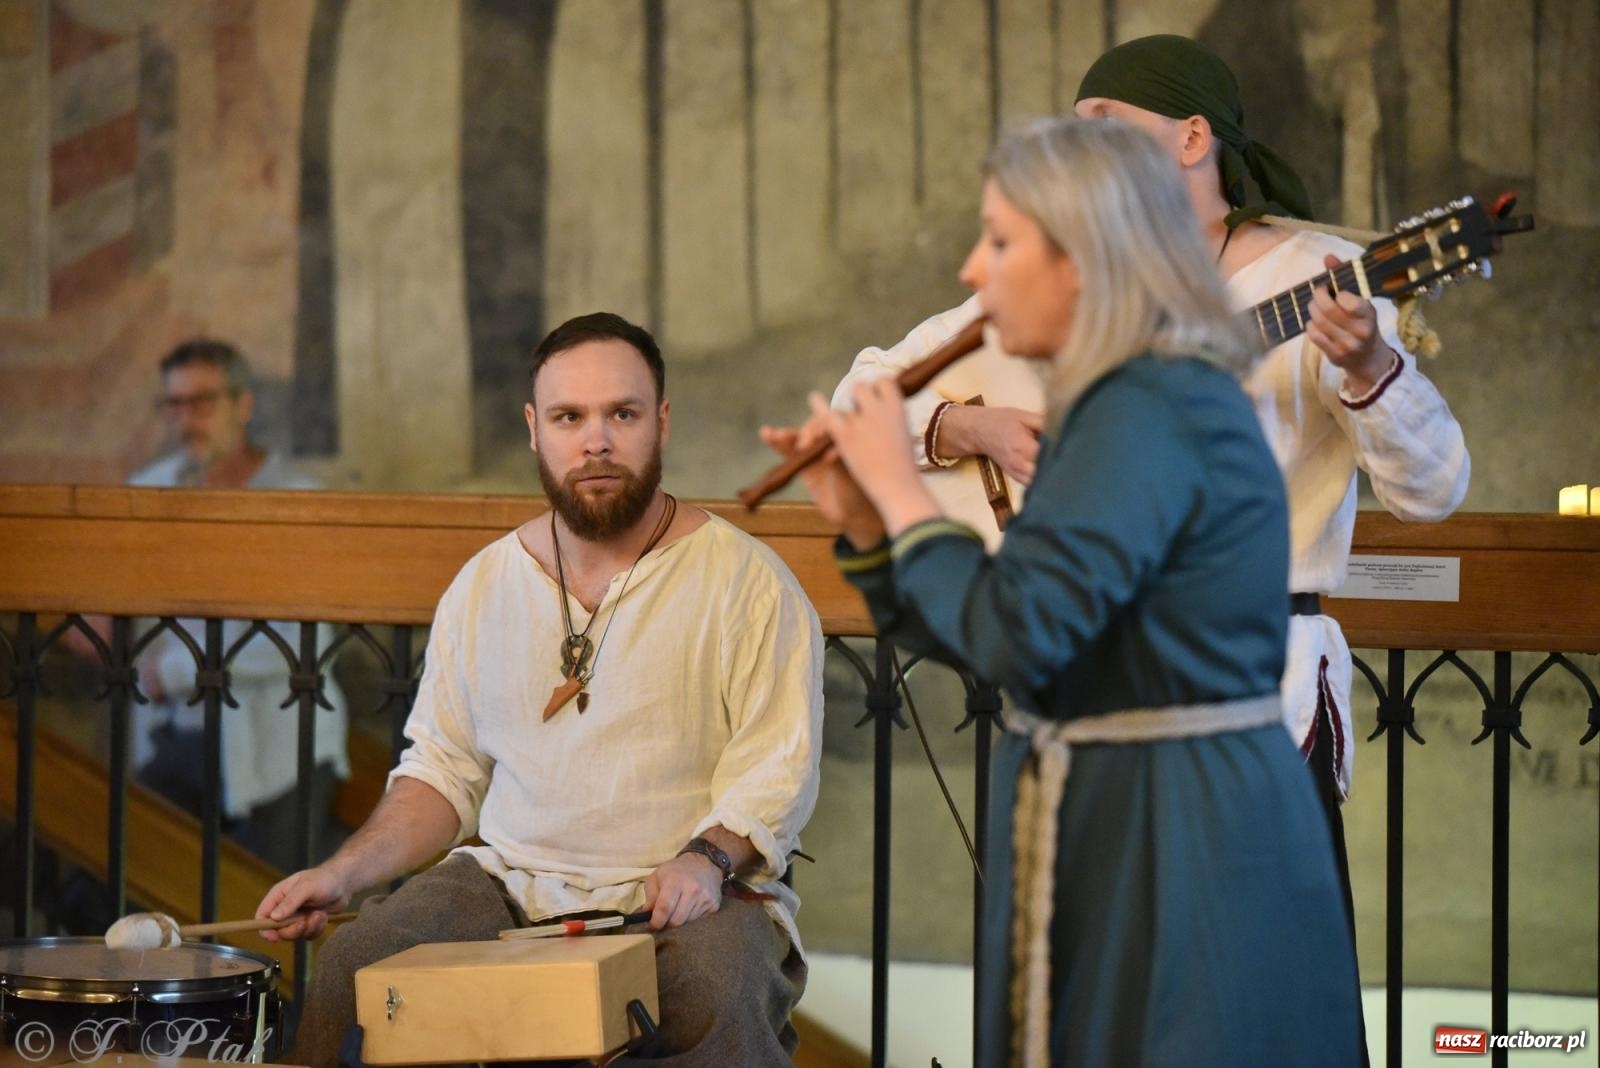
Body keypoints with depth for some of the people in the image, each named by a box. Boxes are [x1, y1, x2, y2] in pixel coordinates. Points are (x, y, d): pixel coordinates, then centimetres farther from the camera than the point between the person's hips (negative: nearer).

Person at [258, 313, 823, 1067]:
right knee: (351, 969, -21)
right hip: (509, 884, 4)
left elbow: (778, 771, -8)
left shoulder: (744, 580, -3)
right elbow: (444, 770, 16)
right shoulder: (484, 586, 11)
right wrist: (346, 871, 0)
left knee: (721, 998, -37)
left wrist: (709, 857, -27)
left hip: (681, 896, -4)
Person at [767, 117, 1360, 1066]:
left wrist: (900, 489, -13)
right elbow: (996, 633, 15)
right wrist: (864, 523, 5)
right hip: (1136, 822, 10)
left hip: (1178, 844, -10)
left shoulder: (1148, 414, -18)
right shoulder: (1160, 397, 14)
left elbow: (1015, 634, -26)